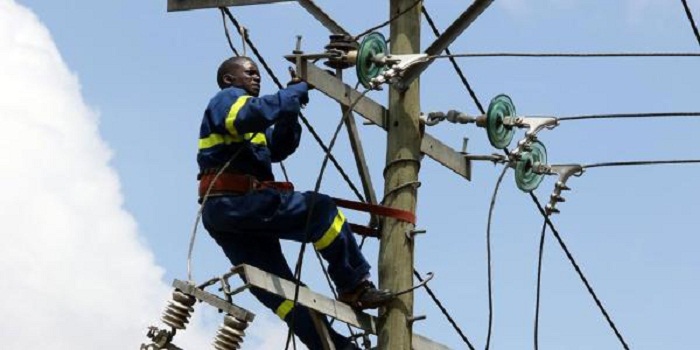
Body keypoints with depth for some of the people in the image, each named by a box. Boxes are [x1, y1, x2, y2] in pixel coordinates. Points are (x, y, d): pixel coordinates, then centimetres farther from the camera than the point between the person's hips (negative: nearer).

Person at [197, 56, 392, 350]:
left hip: (226, 214, 10)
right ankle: (354, 286, -17)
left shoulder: (247, 120, 32)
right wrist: (296, 93, -13)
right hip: (234, 203, -10)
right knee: (319, 209, -18)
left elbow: (279, 149, 18)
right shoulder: (227, 98, 2)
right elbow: (255, 112, -23)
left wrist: (291, 107, 7)